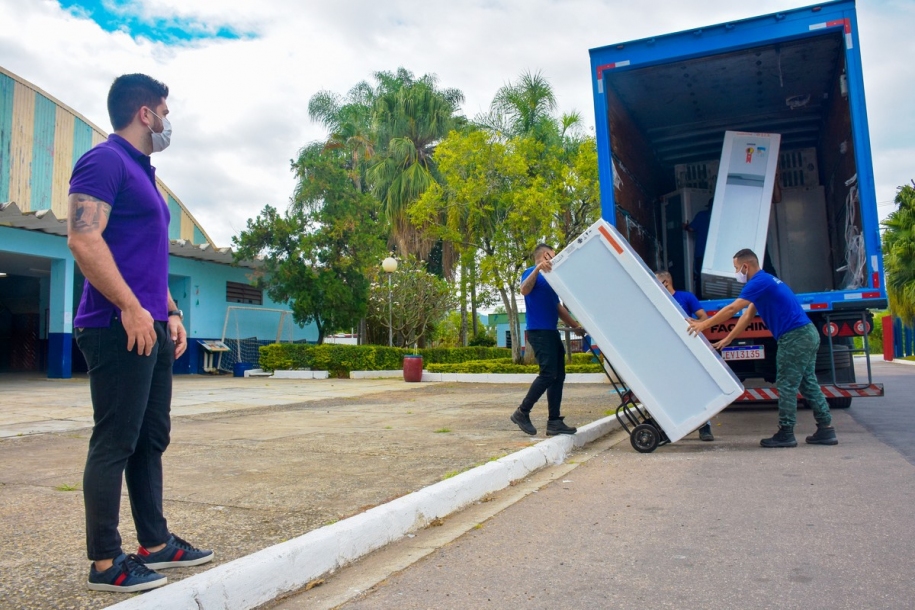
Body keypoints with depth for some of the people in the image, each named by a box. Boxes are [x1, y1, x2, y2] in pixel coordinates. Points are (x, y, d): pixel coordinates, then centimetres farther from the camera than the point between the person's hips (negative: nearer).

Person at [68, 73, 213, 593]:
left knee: (151, 439, 13)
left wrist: (171, 313, 19)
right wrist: (132, 308, -21)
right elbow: (84, 240, -19)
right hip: (119, 328, -10)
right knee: (115, 443, -4)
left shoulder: (143, 172, 22)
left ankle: (156, 543, 24)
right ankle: (106, 563, 7)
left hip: (150, 327, 10)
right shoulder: (105, 160, -7)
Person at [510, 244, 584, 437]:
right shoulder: (532, 273, -3)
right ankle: (522, 412, -4)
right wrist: (537, 268, -36)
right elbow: (524, 290, -26)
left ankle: (554, 422, 6)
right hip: (539, 332, -9)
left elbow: (559, 308, 28)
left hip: (552, 332, 9)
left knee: (558, 376, 4)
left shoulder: (549, 278, 23)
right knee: (548, 374, -15)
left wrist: (576, 325, 23)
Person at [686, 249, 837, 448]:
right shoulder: (765, 281, 19)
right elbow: (748, 315, 22)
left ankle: (785, 433, 2)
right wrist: (727, 339, 21)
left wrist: (703, 325, -11)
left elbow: (732, 309, -17)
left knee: (787, 386, -4)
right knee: (808, 384, 14)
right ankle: (826, 429, 18)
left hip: (794, 338, -10)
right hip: (806, 335, 10)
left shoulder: (760, 282, -13)